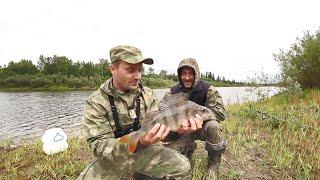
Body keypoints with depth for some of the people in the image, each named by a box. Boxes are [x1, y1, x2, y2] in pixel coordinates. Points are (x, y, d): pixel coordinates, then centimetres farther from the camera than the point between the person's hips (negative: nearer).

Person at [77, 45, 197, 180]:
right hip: (112, 158, -1)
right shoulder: (95, 103, -14)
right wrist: (138, 142, -38)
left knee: (182, 167, -15)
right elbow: (100, 147, -20)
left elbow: (157, 124, -2)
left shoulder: (147, 94, -2)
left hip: (146, 151, 2)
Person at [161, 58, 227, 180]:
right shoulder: (173, 92, -8)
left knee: (213, 126, -36)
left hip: (203, 127, -2)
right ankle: (189, 148, 20)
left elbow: (221, 112, -24)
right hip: (183, 130, 2)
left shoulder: (208, 89, -15)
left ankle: (213, 166, -10)